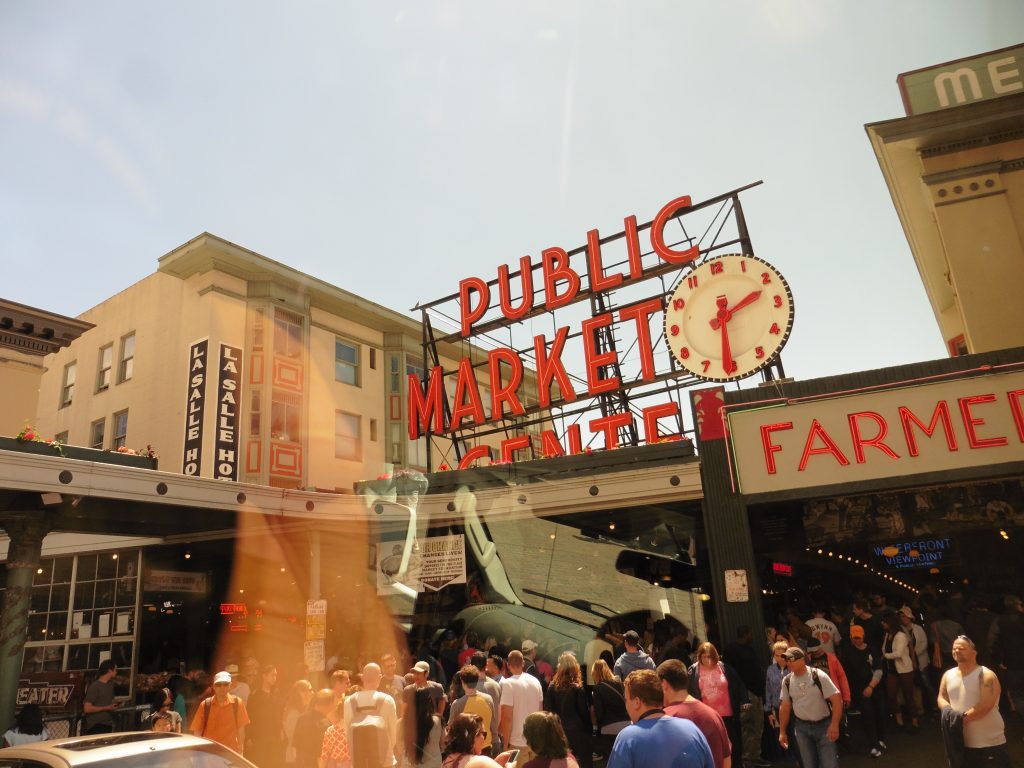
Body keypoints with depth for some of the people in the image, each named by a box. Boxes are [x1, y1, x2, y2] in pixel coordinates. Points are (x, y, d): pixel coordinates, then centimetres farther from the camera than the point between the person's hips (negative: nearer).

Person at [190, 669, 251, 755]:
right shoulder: (205, 704, -2)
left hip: (230, 751, 0)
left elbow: (240, 729, 2)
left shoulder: (237, 703, -2)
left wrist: (240, 751, 0)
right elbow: (197, 730, 2)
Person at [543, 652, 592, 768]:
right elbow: (584, 712, -5)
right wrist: (590, 731, 4)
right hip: (577, 732, -3)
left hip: (558, 732, 3)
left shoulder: (552, 686, -2)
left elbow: (548, 711, 1)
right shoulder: (578, 688, -10)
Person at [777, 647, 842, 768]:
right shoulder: (787, 681, -1)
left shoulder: (818, 676, -14)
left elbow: (837, 699, -15)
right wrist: (782, 732, 7)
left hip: (824, 725, -4)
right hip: (802, 727, 4)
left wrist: (834, 725, -24)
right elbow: (785, 706, 7)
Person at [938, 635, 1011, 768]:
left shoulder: (986, 675, -12)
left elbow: (986, 704, -21)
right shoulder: (948, 675, 7)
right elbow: (941, 698, 8)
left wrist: (963, 718, -23)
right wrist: (949, 711, -15)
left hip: (990, 741, -5)